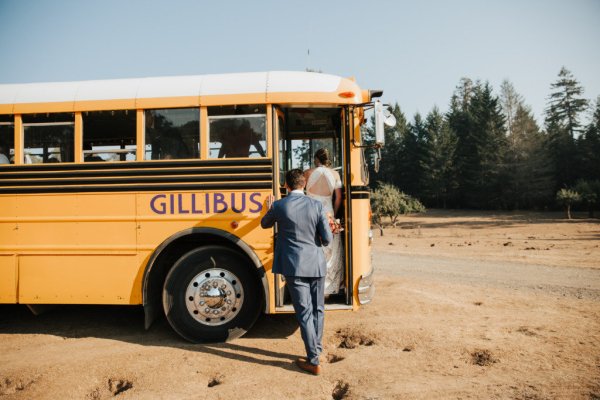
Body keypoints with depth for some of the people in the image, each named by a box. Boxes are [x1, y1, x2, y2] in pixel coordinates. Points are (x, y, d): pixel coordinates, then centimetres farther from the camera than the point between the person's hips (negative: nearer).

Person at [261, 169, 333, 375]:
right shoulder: (317, 205, -6)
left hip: (294, 266, -2)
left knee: (304, 312, 3)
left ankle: (313, 361, 7)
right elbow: (327, 238, -6)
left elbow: (264, 224, 13)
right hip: (316, 264, 2)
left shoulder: (279, 206, -8)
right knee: (317, 309, 18)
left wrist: (271, 209, 31)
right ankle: (317, 348, 35)